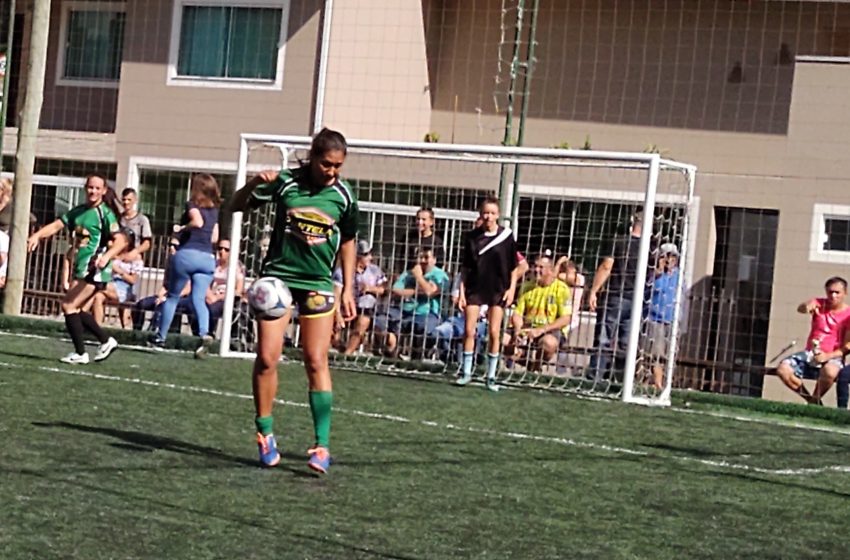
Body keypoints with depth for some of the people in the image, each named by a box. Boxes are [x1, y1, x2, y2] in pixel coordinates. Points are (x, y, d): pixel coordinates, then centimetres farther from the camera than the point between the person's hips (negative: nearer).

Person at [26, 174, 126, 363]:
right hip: (81, 269, 8)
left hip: (94, 270, -8)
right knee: (74, 309, 12)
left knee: (68, 305, -11)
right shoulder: (78, 212, 14)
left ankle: (80, 353, -4)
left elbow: (120, 241, -16)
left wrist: (107, 256, -33)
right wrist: (37, 236, -10)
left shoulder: (105, 213, -8)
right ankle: (106, 341, 22)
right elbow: (57, 225, 8)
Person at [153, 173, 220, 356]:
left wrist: (181, 228, -4)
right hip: (208, 258, 4)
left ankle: (161, 337, 20)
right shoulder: (214, 210, 16)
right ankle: (204, 334, -28)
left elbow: (197, 221, -20)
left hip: (187, 254, -4)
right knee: (199, 299, -3)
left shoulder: (193, 204, -1)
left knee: (172, 296, 12)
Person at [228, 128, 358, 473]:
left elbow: (347, 242, 11)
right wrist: (254, 185, -19)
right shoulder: (285, 182, -6)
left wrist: (348, 289, 8)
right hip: (278, 277, 0)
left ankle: (322, 445, -1)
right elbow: (236, 207, 1)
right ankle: (265, 435, 12)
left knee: (316, 362, -4)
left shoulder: (343, 195, -1)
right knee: (266, 358, -3)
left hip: (318, 284, 0)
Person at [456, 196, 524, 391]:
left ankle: (491, 377, 7)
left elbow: (514, 266, 3)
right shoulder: (472, 237, 1)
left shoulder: (506, 236, -3)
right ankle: (466, 372, 10)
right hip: (475, 288, 1)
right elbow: (465, 267, 4)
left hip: (498, 290, -1)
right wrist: (461, 292, 0)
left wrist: (512, 288, -4)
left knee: (494, 333, -1)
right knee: (469, 331, -2)